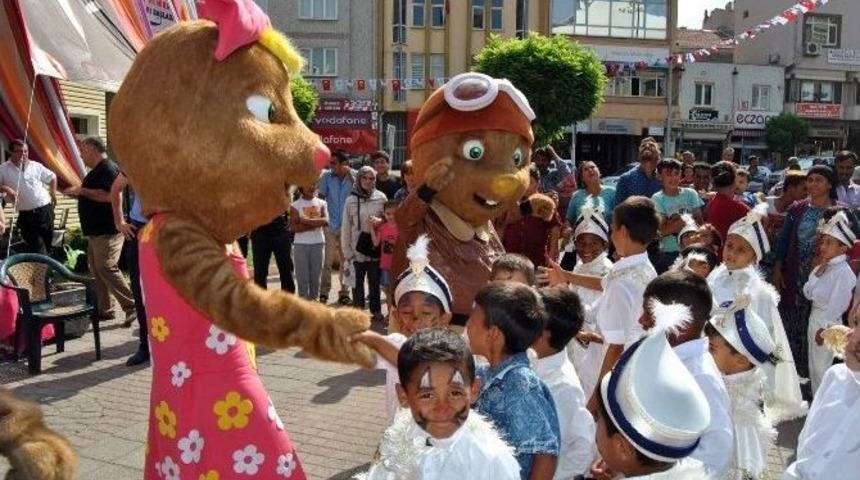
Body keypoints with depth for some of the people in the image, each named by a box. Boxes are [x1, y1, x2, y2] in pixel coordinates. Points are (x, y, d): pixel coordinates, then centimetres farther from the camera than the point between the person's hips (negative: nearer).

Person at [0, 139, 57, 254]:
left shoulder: (36, 166, 6)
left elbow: (52, 177, 21)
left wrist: (53, 193, 11)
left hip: (46, 210, 3)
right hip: (26, 215, -3)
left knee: (48, 242, 15)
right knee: (38, 251, -6)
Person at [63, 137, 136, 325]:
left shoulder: (108, 169, -14)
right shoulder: (97, 170, 19)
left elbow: (108, 196, -27)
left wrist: (82, 191, -21)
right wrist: (74, 193, 19)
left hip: (107, 231, -11)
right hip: (96, 231, 11)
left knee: (107, 269, -14)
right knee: (96, 270, 11)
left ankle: (132, 306, -10)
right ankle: (103, 310, 16)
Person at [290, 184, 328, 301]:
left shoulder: (321, 203, 7)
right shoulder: (295, 205, 1)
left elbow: (325, 221, -9)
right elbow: (293, 227, -8)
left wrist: (305, 221, -14)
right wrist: (315, 224, -11)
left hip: (318, 243, 2)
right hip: (300, 244, -2)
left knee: (316, 275, 6)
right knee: (302, 276, -1)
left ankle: (314, 300, 13)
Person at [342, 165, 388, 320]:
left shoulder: (381, 198, -2)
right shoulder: (351, 200, -2)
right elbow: (346, 228, 1)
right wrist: (347, 251, -1)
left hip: (376, 247, 0)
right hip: (357, 248, 0)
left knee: (375, 281, 11)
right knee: (357, 282, 8)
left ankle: (376, 310, 24)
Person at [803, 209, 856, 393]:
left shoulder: (844, 273, -20)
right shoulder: (823, 266, 4)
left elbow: (836, 305, -20)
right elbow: (808, 293, 2)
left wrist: (825, 329, -16)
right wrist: (817, 274, -10)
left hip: (828, 322, -8)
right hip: (814, 318, 8)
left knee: (822, 367, 3)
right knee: (813, 364, 18)